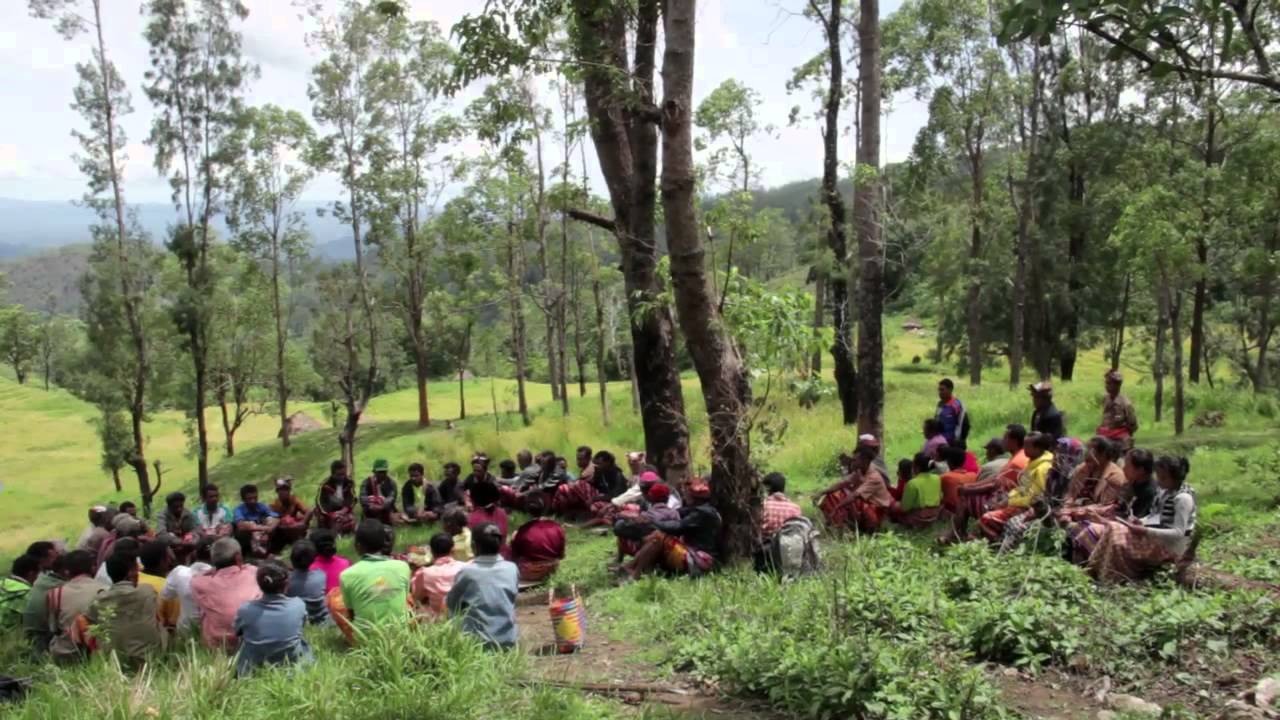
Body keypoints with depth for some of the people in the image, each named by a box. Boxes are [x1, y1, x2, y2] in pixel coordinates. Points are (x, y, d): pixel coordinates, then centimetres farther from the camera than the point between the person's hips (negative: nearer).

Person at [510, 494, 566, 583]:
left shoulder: (524, 530, -25)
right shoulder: (557, 528, -14)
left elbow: (514, 555, -11)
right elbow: (561, 555, -3)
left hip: (528, 573, -3)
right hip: (551, 571, 4)